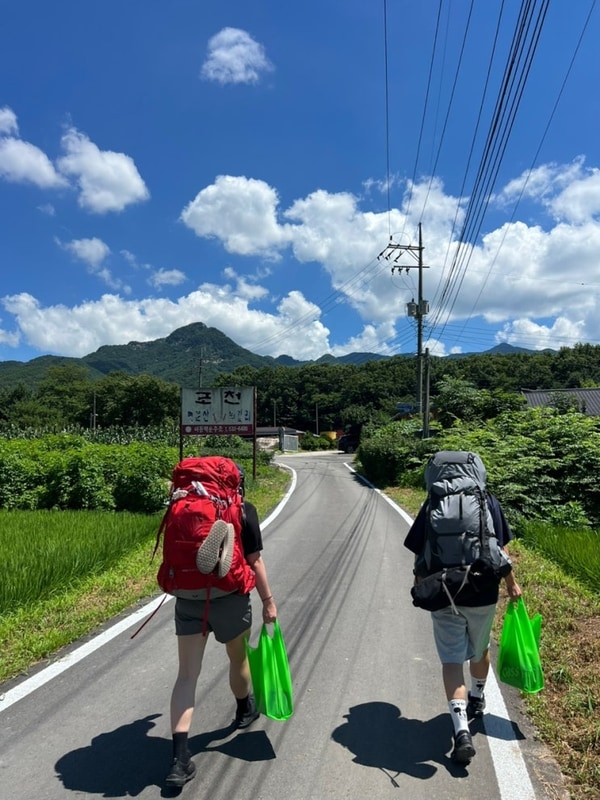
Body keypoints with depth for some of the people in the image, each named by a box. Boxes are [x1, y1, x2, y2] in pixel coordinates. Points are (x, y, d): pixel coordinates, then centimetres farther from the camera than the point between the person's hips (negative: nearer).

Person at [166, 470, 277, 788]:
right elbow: (254, 561, -10)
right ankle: (244, 710, 47)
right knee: (238, 659, 23)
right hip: (229, 599, -2)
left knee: (186, 675, 7)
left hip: (188, 600, 3)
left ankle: (180, 757, 2)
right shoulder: (243, 509, -8)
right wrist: (268, 601, -1)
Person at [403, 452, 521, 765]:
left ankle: (461, 730, -7)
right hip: (484, 595, 2)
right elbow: (500, 551, 0)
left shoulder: (432, 505, -6)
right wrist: (511, 583, 14)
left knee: (452, 660, 5)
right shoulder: (489, 501, -3)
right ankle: (477, 700, 48)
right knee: (480, 650, 25)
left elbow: (421, 555, -3)